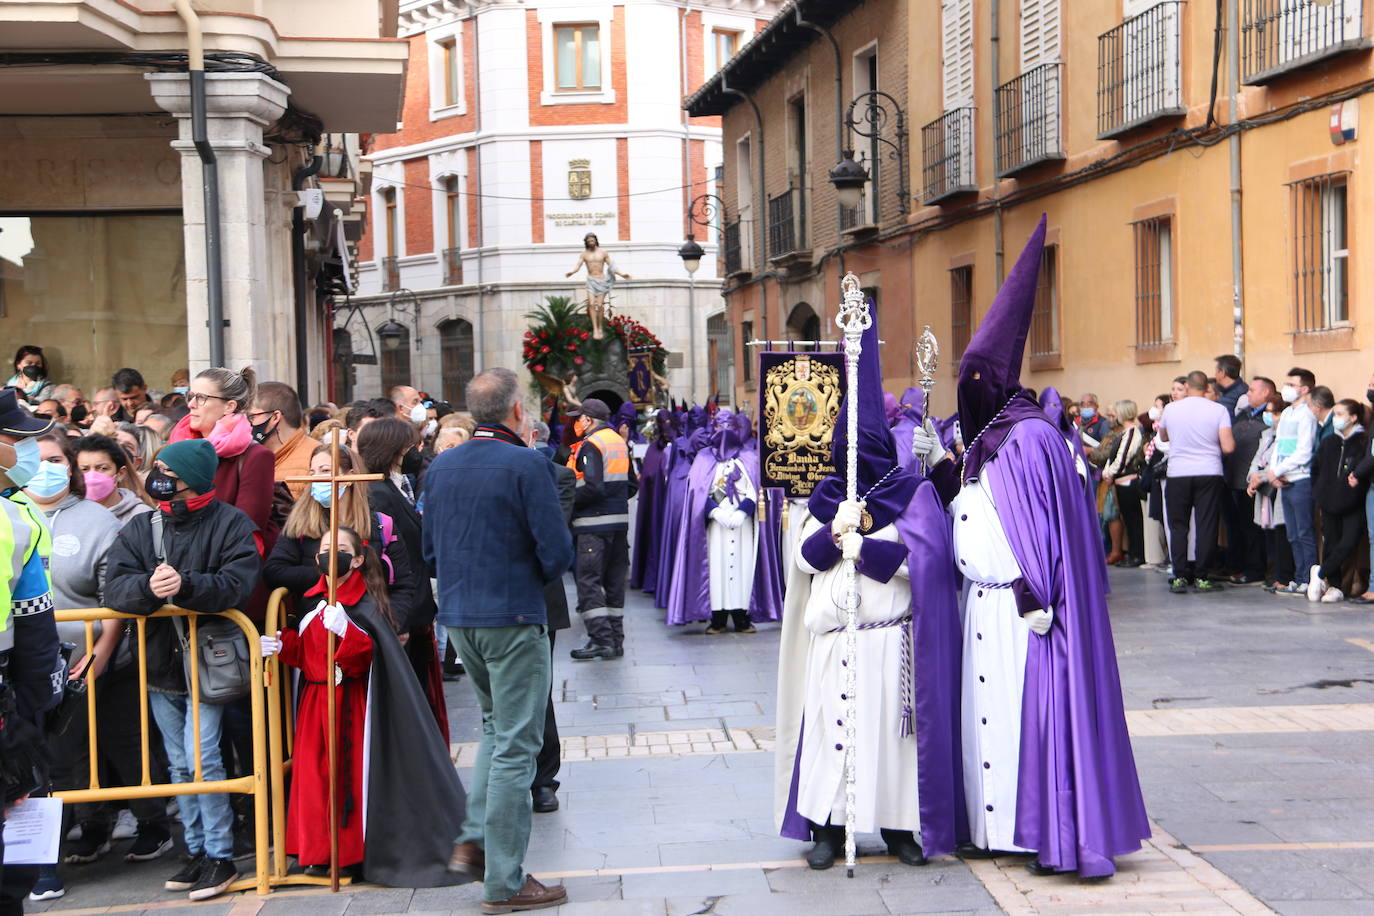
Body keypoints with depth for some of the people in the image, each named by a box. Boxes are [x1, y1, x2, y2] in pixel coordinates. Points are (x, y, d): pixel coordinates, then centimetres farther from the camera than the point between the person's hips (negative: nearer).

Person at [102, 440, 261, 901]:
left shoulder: (231, 524, -6)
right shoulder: (139, 529, 5)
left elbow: (239, 583, -20)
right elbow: (114, 587, -7)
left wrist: (185, 586, -33)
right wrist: (148, 587, -27)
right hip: (159, 662, 5)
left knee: (202, 755, -11)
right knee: (180, 763, 12)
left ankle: (220, 856, -1)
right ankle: (197, 850, 23)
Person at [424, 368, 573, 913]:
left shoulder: (441, 466, 6)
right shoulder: (527, 465, -14)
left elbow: (430, 548, 11)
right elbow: (557, 551, -15)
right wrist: (532, 582, 4)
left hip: (458, 617, 7)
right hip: (513, 620, -7)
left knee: (495, 728, 25)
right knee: (515, 747, 0)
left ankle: (473, 841, 17)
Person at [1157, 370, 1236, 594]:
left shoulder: (1171, 409, 2)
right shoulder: (1218, 410, -3)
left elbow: (1163, 437, 20)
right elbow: (1228, 447, -10)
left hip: (1177, 475, 1)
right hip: (1209, 473, -1)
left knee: (1178, 527, 8)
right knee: (1206, 526, 3)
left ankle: (1180, 577, 5)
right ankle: (1201, 578, 1)